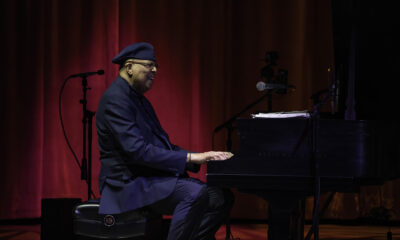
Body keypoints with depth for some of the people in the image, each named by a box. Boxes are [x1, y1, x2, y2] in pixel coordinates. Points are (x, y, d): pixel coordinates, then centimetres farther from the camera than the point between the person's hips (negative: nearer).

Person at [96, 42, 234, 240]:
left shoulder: (140, 101, 20)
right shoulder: (115, 99, -13)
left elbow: (163, 145, 21)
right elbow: (136, 151, -23)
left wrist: (202, 157, 4)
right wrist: (190, 157, -23)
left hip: (153, 178, 10)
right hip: (129, 183, -10)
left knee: (221, 197, -5)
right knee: (196, 193, -33)